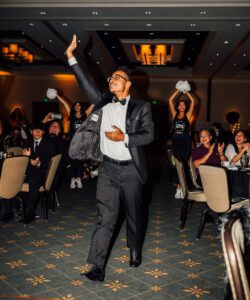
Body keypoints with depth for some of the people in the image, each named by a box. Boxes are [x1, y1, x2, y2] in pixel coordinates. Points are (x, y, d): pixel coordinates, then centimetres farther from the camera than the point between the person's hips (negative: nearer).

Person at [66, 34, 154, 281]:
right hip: (108, 168, 1)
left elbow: (149, 135, -6)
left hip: (131, 169, -1)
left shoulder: (141, 107, 1)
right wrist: (71, 56, 4)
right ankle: (97, 267, 0)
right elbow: (86, 83, 7)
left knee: (134, 214, 14)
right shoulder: (103, 102, 9)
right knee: (105, 217, -2)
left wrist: (124, 138, -17)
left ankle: (135, 251, 37)